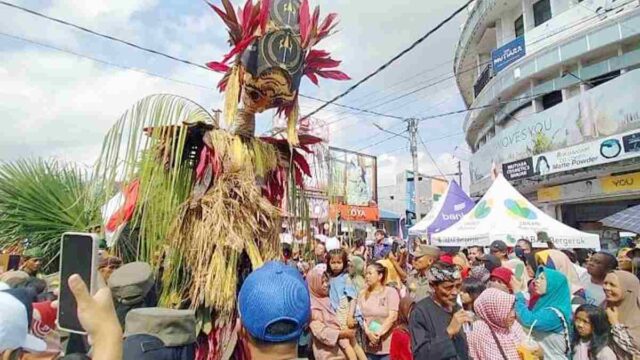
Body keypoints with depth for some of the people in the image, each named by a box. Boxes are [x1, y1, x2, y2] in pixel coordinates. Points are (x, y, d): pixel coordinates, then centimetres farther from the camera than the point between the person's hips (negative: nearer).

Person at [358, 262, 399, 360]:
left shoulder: (391, 292, -2)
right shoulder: (363, 294, 9)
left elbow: (392, 317, -9)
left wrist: (378, 333, -15)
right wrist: (368, 332, -12)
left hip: (388, 346, -3)